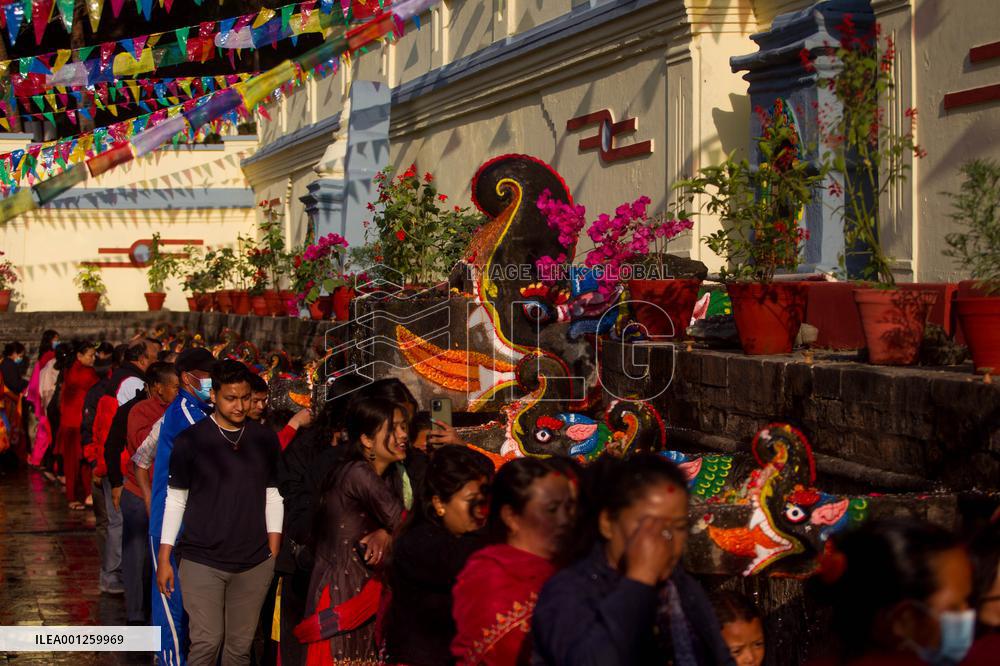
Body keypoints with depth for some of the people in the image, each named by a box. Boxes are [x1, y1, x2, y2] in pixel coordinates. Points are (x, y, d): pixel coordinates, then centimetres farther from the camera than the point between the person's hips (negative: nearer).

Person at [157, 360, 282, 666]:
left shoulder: (265, 440, 4)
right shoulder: (190, 440, -3)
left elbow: (273, 499, 9)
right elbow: (175, 501, 1)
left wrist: (274, 555, 2)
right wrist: (164, 559, -1)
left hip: (254, 563, 2)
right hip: (202, 561, -2)